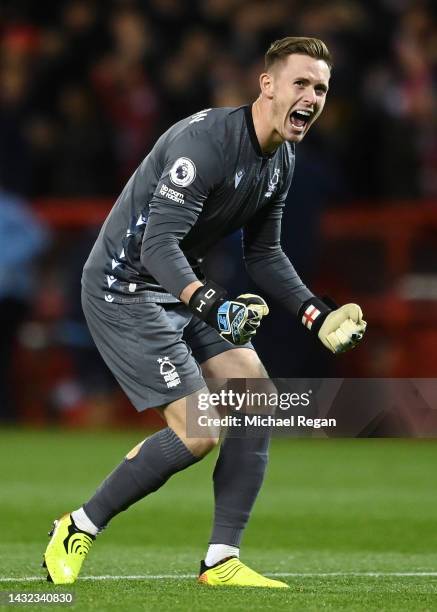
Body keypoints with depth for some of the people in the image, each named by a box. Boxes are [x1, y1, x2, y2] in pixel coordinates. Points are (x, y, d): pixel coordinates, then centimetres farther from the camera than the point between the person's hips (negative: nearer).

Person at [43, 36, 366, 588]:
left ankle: (221, 561, 4)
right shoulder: (205, 140, -25)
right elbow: (158, 243, -30)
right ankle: (77, 531, 0)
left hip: (186, 289, 9)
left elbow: (264, 253, 16)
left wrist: (316, 314, 5)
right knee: (197, 433, -15)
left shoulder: (281, 162, 5)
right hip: (125, 288, -9)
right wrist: (209, 303, -44)